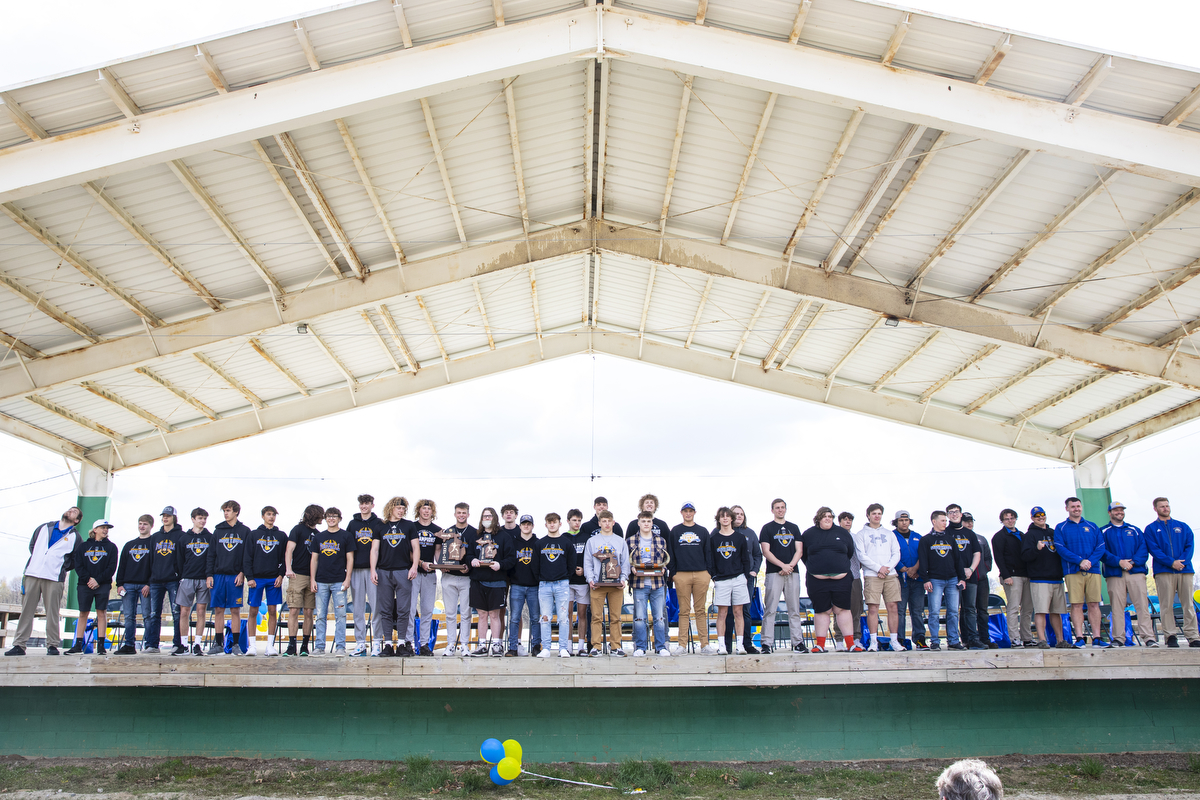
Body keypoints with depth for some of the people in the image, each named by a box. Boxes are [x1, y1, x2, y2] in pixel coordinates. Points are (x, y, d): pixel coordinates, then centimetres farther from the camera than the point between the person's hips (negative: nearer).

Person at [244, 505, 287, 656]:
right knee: (253, 611, 0)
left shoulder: (281, 536, 9)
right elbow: (247, 558, 3)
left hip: (274, 579, 1)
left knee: (272, 611, 1)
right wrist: (249, 577, -6)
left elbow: (285, 557, 8)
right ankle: (252, 645, 5)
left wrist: (281, 575, -4)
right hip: (256, 578, -1)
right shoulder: (254, 535, 7)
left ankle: (270, 645, 4)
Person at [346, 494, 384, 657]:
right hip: (356, 570, 3)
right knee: (358, 608, 4)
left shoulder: (379, 524, 7)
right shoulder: (352, 524, 13)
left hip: (373, 569, -2)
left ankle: (377, 643, 1)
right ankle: (360, 643, 9)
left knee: (376, 606, -5)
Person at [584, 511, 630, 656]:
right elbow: (587, 563, 6)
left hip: (616, 584, 1)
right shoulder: (592, 541, 9)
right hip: (597, 584, -1)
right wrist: (590, 579, -8)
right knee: (596, 617, -3)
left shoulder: (620, 541, 13)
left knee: (615, 617, 2)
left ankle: (615, 646, 7)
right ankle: (595, 646, 2)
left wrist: (623, 579, -4)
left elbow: (625, 563, 11)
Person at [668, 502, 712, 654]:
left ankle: (704, 643, 5)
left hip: (701, 575, 1)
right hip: (681, 575, -1)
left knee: (701, 610, 2)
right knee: (684, 611, -1)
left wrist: (710, 572, 5)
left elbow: (708, 553, 13)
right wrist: (672, 573, 1)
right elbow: (670, 554, 8)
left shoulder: (703, 531, 13)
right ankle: (682, 644, 2)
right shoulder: (674, 532, 10)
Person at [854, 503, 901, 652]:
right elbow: (861, 555, -2)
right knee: (873, 608, -6)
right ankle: (874, 641, -2)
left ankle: (894, 640, 4)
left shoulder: (889, 533, 18)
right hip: (871, 575, -3)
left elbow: (896, 553, 10)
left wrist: (888, 567, -7)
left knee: (892, 607, -1)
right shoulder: (861, 534, 8)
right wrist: (878, 568, -11)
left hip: (890, 575, 3)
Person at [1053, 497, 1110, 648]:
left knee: (1094, 604, 1)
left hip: (1093, 570, 2)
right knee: (1076, 605, -4)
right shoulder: (1060, 528, 8)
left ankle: (1097, 637, 4)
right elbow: (1061, 549, -3)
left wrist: (1090, 561, -10)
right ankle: (1079, 637, -2)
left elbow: (1101, 547, 6)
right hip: (1073, 571, -2)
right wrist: (1080, 561, -14)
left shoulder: (1092, 526, 15)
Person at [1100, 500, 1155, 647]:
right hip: (1114, 574, -1)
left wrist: (1133, 562, -11)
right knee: (1117, 607, -3)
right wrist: (1119, 562, -13)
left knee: (1142, 605, -7)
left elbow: (1143, 549, 6)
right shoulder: (1103, 532, 12)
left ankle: (1148, 637, -8)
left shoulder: (1134, 530, 17)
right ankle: (1118, 638, 0)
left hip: (1136, 572, 1)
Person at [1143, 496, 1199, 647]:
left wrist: (1182, 561, -11)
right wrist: (1171, 562, -14)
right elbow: (1153, 549, -2)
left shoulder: (1183, 527, 18)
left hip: (1184, 569, 2)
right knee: (1166, 605, -5)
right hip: (1163, 571, -2)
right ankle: (1171, 635, -2)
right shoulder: (1151, 529, 10)